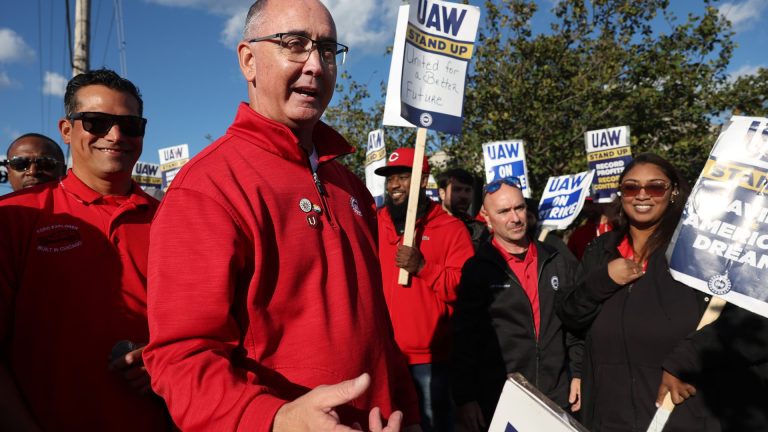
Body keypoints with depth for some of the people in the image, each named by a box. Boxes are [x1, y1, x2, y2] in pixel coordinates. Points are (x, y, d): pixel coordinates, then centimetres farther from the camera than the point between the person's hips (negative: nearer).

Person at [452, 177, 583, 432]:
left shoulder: (559, 262, 5)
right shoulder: (477, 270, -6)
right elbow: (464, 339, -6)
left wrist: (578, 373, 6)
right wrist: (465, 398, -8)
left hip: (558, 396, 3)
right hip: (498, 401, -3)